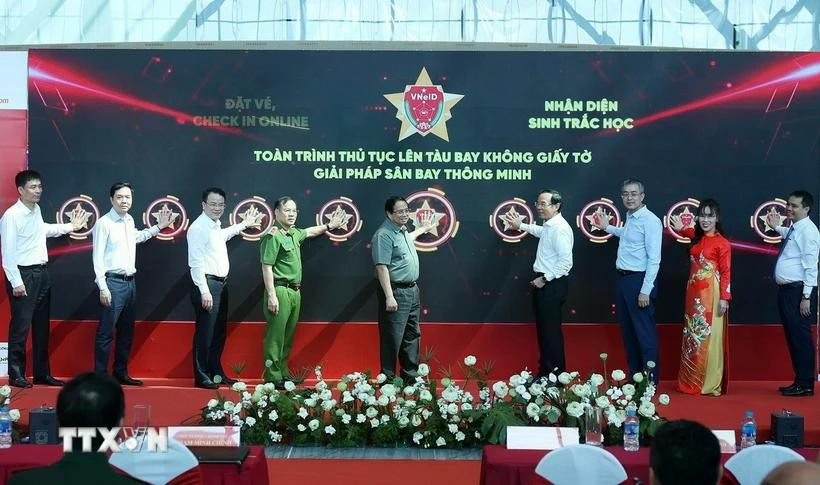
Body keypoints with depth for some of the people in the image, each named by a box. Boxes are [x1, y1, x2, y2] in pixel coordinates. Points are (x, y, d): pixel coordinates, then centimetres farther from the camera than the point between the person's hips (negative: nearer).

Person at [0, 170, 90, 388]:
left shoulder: (36, 210, 9)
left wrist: (70, 227, 33)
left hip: (42, 273, 8)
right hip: (23, 274, -8)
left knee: (42, 327, 12)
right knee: (21, 326, -3)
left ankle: (42, 373, 20)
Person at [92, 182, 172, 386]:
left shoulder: (129, 221, 11)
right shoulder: (104, 223, -11)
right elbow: (97, 257, -13)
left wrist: (159, 226, 30)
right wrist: (103, 288, -17)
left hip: (130, 281, 8)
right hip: (113, 282, -8)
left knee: (126, 332, 15)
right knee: (106, 333, -5)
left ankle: (121, 373, 25)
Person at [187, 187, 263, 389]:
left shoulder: (216, 226, 14)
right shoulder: (198, 228, -14)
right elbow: (196, 263, -19)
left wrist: (245, 224, 46)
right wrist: (204, 291, -23)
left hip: (221, 283, 10)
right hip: (207, 284, -9)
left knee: (219, 333, 15)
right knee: (205, 333, -4)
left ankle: (216, 373, 26)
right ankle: (201, 377, 5)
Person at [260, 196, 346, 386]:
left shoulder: (294, 233, 14)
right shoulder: (274, 236, -12)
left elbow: (309, 232, 39)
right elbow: (267, 267, -16)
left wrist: (329, 226, 42)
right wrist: (271, 296, -19)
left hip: (295, 291, 9)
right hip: (280, 290, -9)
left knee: (288, 335, 13)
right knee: (276, 335, -5)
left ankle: (283, 372, 21)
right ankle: (273, 376, 0)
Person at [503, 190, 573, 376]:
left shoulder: (560, 229, -18)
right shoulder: (549, 226, 12)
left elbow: (566, 262, -25)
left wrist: (545, 279, -19)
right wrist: (521, 225, 42)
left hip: (552, 284, -10)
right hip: (543, 283, 10)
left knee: (551, 332, -5)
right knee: (543, 330, 14)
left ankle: (555, 376, 2)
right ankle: (544, 374, 21)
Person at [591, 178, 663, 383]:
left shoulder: (650, 221, -16)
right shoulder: (630, 218, 10)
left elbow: (654, 259, -19)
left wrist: (645, 290, -21)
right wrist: (607, 227, 30)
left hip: (639, 280, -9)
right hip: (623, 279, 9)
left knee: (645, 332, -2)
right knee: (627, 330, 15)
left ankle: (650, 380, 7)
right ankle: (634, 376, 26)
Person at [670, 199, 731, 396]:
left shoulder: (722, 243, -8)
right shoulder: (697, 237, 10)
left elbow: (726, 272, -11)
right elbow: (685, 231, 36)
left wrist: (724, 297, -17)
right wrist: (680, 227, 17)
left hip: (711, 295, -7)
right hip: (694, 293, 7)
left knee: (709, 337, -3)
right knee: (693, 337, 10)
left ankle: (711, 384, 3)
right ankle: (692, 382, 17)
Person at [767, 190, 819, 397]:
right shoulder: (793, 229, 13)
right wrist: (777, 227, 26)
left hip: (799, 291, -9)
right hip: (787, 290, 9)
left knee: (800, 337, -3)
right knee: (792, 337, 13)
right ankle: (799, 381, 22)